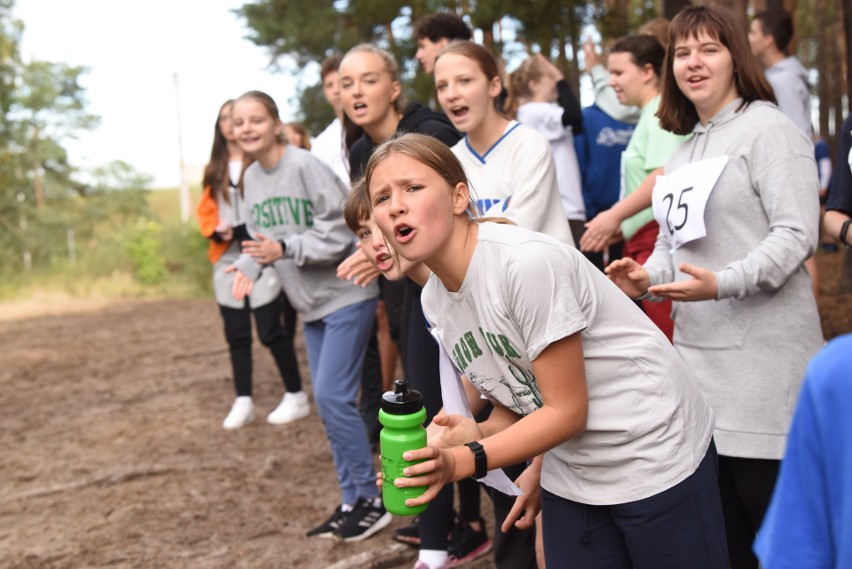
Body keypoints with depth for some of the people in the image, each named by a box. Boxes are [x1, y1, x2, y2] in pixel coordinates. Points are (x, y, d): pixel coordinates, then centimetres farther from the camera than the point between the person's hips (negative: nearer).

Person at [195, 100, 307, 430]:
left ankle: (296, 397, 7)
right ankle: (243, 402, 15)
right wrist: (215, 229, -8)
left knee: (271, 330, -6)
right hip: (227, 258, 5)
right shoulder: (214, 169, 14)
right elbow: (205, 210, 13)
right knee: (236, 334, 7)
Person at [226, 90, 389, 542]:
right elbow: (261, 237, 10)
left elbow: (342, 229, -22)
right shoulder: (250, 177, 5)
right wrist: (247, 264, -10)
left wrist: (284, 249, -27)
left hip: (346, 296, -8)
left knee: (332, 396, -11)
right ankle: (351, 502, 21)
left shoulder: (305, 165, -18)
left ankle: (370, 500, 4)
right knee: (329, 401, 11)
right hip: (310, 303, 8)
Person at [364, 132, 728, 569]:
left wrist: (463, 461, -27)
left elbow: (567, 410, -21)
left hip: (655, 459, -6)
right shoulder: (434, 301, -2)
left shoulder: (526, 263, -26)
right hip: (571, 477, 6)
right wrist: (478, 434, -15)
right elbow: (515, 398, 5)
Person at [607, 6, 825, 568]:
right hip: (698, 352, 8)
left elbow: (796, 233, -14)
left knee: (769, 512, -3)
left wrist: (724, 284, -27)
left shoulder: (769, 129, -5)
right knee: (716, 517, 13)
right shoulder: (685, 149, 18)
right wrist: (646, 277, 2)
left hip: (762, 355, -8)